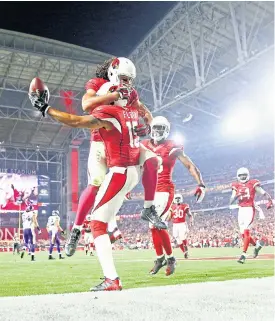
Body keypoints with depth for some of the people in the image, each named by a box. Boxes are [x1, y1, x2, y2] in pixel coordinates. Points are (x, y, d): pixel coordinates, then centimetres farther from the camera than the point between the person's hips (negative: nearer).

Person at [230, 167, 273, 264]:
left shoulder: (252, 184, 1)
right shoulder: (236, 186, 10)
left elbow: (264, 193, -2)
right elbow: (231, 202, 5)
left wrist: (270, 201, -20)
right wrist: (237, 195, -13)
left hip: (250, 209, -5)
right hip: (241, 210, 5)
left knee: (246, 231, -15)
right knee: (243, 234, 7)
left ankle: (243, 254, -14)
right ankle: (257, 244, 33)